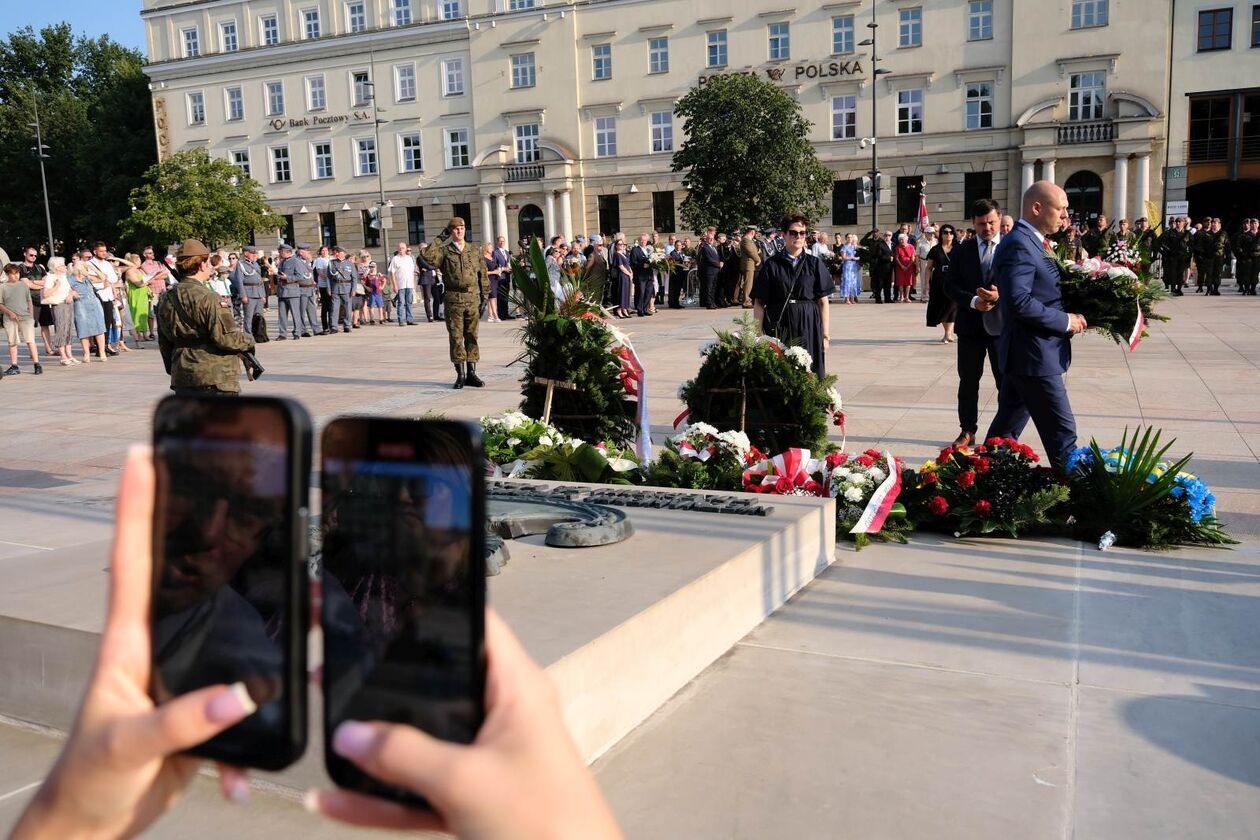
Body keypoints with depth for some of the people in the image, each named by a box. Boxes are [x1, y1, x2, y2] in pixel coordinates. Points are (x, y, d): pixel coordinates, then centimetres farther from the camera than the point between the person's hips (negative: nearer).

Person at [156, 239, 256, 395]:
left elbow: (164, 343, 15)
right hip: (216, 378, -7)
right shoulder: (209, 298, -15)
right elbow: (225, 337, -18)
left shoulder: (166, 300, 9)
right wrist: (248, 341, 0)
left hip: (182, 377, 7)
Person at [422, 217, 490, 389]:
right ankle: (460, 375, 5)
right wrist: (440, 239, -9)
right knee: (456, 337, -1)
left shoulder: (473, 252, 13)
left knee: (472, 336, 6)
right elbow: (428, 256, -17)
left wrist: (485, 296, 7)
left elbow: (483, 274, 14)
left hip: (473, 299, 3)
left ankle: (471, 373, 12)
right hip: (454, 299, -3)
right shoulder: (444, 251, 3)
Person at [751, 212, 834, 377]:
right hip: (777, 327, -1)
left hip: (808, 327, 1)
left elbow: (823, 302, 5)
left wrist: (825, 335, 0)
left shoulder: (815, 264, 7)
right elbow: (759, 303, 2)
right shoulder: (772, 265, 4)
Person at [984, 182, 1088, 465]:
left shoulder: (1031, 242, 16)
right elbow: (1019, 302, -25)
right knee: (1062, 434, -4)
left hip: (1024, 355, 10)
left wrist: (1070, 316, 5)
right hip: (1034, 356, -10)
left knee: (1006, 428, 16)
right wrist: (1066, 321, -17)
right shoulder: (1019, 244, -16)